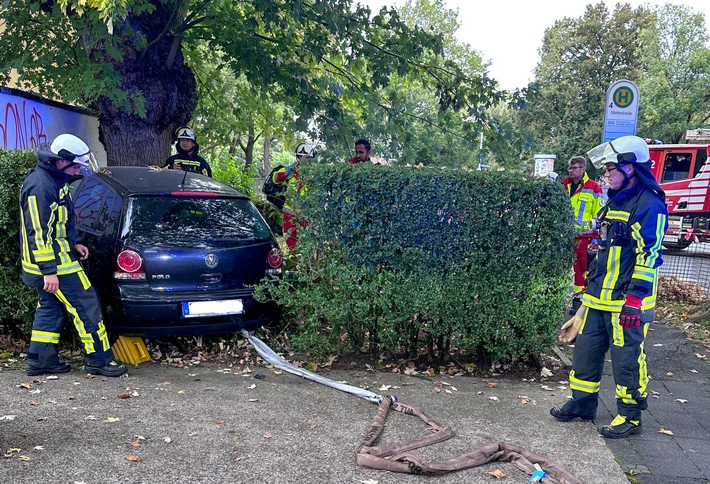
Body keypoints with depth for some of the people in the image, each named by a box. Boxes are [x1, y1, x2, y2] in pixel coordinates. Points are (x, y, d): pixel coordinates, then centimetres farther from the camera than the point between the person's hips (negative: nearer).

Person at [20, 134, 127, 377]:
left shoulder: (53, 180, 12)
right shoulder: (40, 187, -21)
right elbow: (38, 232, -24)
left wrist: (73, 245, 17)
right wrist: (49, 271, -24)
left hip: (58, 258, 11)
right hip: (54, 264, -11)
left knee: (50, 309, 16)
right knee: (86, 307, -5)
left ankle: (40, 361, 23)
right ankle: (99, 359, 2)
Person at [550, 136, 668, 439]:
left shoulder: (650, 205, -14)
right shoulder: (615, 202, 16)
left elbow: (649, 256, -19)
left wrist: (635, 298, -22)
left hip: (626, 301, -9)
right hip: (599, 297, 9)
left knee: (627, 356, 1)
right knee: (586, 348, 14)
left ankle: (631, 416, 15)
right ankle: (582, 403, 28)